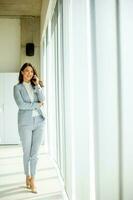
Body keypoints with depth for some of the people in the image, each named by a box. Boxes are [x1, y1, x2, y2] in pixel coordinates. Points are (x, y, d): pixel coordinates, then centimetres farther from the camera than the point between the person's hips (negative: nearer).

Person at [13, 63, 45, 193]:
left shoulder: (35, 86, 14)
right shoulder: (17, 87, 2)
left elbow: (42, 99, -2)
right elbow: (21, 105, -11)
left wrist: (37, 84, -5)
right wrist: (37, 105, -5)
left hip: (39, 121, 3)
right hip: (25, 122, -3)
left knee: (35, 153, 3)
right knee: (27, 153, 5)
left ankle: (33, 180, 12)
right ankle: (27, 177, 24)